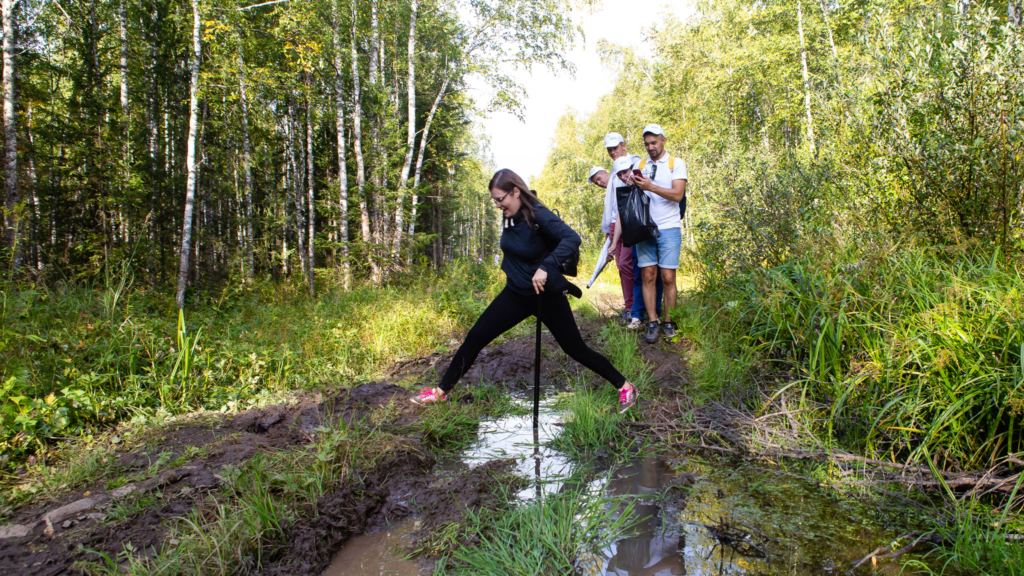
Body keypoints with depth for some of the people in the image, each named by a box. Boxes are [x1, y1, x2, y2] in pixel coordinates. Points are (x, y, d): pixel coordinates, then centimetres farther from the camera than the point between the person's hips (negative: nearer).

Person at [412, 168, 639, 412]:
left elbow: (572, 238, -37)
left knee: (576, 349, 2)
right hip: (516, 293, 7)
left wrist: (545, 267, -45)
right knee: (476, 336, 2)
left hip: (546, 294, -6)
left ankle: (625, 387, 21)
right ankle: (441, 391, 15)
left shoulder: (538, 215, -23)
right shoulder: (509, 215, -2)